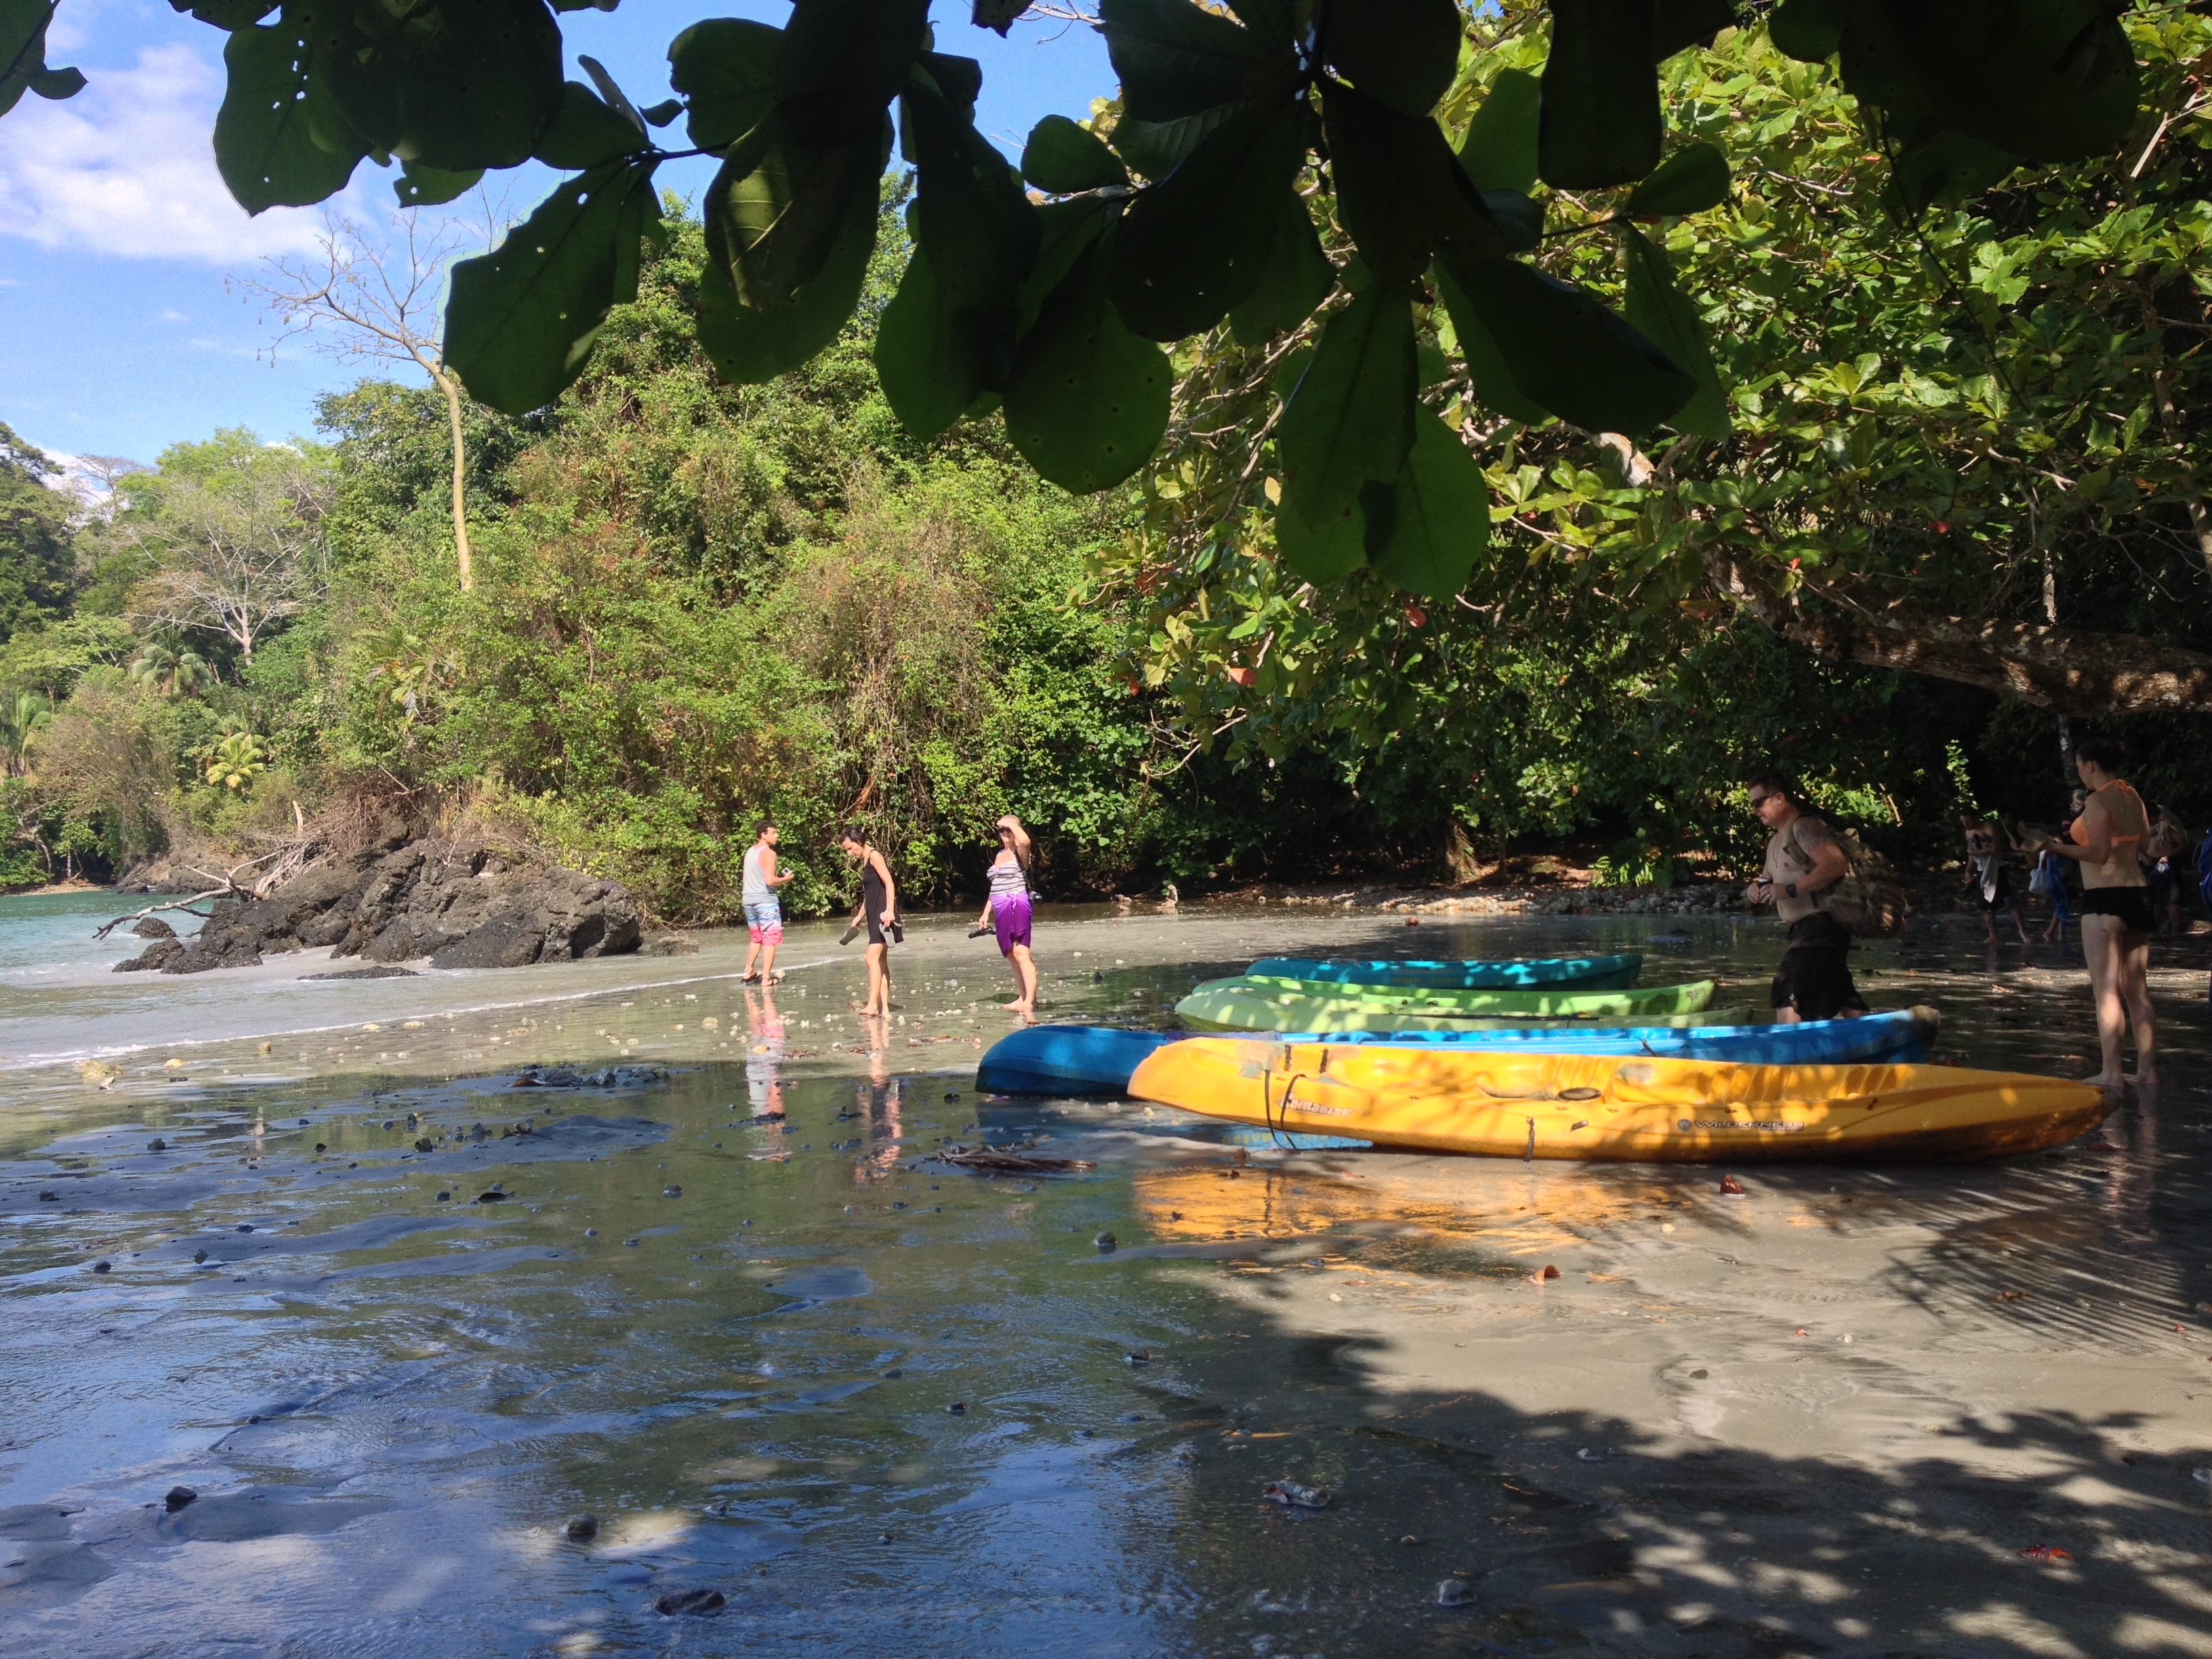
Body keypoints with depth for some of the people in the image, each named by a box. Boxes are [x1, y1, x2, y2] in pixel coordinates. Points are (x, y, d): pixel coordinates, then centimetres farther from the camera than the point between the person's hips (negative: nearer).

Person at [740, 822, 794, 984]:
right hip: (765, 900, -8)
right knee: (770, 940, -2)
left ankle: (748, 973, 24)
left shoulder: (750, 851, 13)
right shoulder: (769, 853, -13)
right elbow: (770, 881, -21)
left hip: (748, 899, 8)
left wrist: (778, 878, 17)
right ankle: (766, 978, -7)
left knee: (755, 938, 22)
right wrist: (784, 879, -4)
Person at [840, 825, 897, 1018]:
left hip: (883, 914, -10)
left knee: (873, 959, -17)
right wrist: (860, 915, 27)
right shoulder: (864, 861, 17)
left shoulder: (874, 856, -9)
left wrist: (889, 910, -26)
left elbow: (889, 884, -17)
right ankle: (884, 1007, 11)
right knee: (881, 962, 9)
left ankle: (873, 1005, -20)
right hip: (875, 915, 10)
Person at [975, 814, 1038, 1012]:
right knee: (1011, 956, 8)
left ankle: (1030, 1000, -19)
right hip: (1001, 911, 9)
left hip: (1017, 906, -9)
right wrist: (986, 914, 23)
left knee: (1021, 953, -15)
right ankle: (1022, 998, 12)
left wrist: (1012, 823, -14)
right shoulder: (1000, 855, 20)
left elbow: (1025, 841, -30)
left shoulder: (1019, 853, -3)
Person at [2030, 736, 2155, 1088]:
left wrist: (2055, 846, -12)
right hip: (2137, 895, 8)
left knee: (2105, 990, -6)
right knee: (2136, 989, 12)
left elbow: (2099, 853, -19)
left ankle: (2111, 1072, -7)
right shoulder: (2133, 797, 13)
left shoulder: (2098, 801, -12)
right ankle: (2147, 1069, 14)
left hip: (2104, 899, -8)